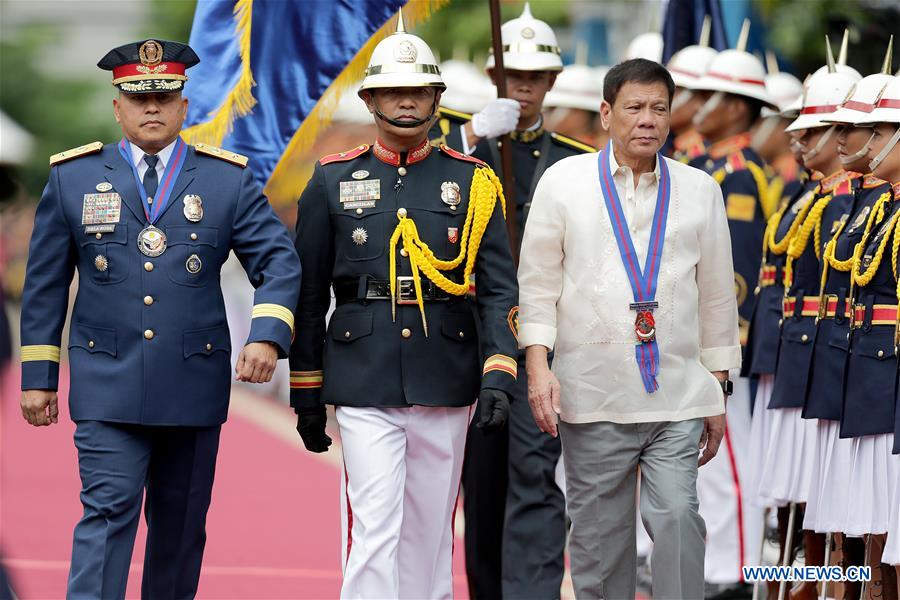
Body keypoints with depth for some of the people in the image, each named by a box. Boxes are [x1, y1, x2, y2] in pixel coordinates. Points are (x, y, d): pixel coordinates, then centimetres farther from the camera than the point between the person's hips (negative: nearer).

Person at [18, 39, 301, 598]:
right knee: (107, 514, -13)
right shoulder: (74, 177, 5)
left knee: (180, 527, 10)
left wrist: (268, 336, -18)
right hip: (108, 387, -2)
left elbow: (280, 262, -1)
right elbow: (45, 283, 9)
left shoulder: (229, 180, 4)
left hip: (194, 387, 2)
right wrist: (38, 376, 6)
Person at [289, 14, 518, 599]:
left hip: (445, 378, 1)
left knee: (430, 530, 8)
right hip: (364, 380, -1)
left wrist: (498, 374, -13)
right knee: (373, 528, -10)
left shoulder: (472, 181, 5)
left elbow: (499, 287, 0)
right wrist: (306, 395, 6)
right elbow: (309, 293, 8)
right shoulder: (333, 181, 4)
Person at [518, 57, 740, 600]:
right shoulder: (565, 182, 4)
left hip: (677, 395, 0)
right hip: (591, 396, 0)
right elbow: (538, 284, 5)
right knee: (599, 534, 5)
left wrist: (720, 391, 12)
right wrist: (538, 366, -6)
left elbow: (717, 295, 13)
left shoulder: (699, 190, 9)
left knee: (678, 519, -12)